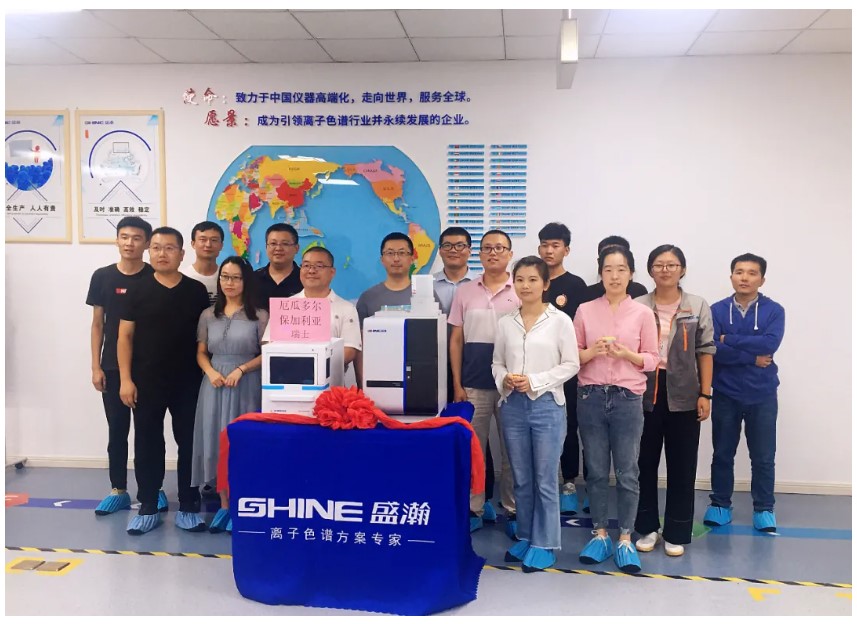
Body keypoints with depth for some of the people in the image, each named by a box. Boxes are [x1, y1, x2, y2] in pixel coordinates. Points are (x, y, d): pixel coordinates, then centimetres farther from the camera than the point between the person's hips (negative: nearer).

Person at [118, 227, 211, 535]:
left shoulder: (197, 291, 3)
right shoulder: (138, 289, 0)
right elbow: (125, 336, 0)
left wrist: (207, 373, 0)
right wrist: (125, 379, -6)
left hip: (188, 382, 1)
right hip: (146, 381, 0)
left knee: (189, 443, 6)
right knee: (147, 444, 7)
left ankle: (188, 507, 17)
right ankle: (148, 508, 19)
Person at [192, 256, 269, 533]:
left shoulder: (259, 316, -2)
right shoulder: (208, 315, 9)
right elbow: (201, 352, 9)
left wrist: (241, 369, -15)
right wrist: (211, 372, -9)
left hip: (247, 385, -3)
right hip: (215, 384, 4)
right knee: (216, 441, 4)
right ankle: (224, 506, 16)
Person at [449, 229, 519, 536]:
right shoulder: (464, 292, 6)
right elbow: (456, 340, 6)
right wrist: (456, 384, 1)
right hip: (473, 384, 2)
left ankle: (513, 511, 20)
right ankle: (473, 510, 19)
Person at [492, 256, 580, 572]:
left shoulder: (560, 320, -3)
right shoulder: (505, 323, 7)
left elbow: (571, 364, -5)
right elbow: (497, 362, 12)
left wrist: (535, 381, -14)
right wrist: (504, 379, -10)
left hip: (547, 405, -3)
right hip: (512, 406, 4)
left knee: (545, 480, 3)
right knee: (521, 479, 13)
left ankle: (545, 544, 15)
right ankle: (525, 538, 27)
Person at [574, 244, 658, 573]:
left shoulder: (643, 313, 2)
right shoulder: (585, 310, 5)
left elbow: (652, 359, 4)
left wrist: (627, 354, -14)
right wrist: (591, 351, -14)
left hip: (628, 399, -1)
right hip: (591, 398, 1)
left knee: (627, 472, 3)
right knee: (596, 471, 8)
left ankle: (625, 539, 16)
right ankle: (600, 534, 22)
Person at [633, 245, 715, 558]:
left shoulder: (698, 307, 3)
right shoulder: (637, 306, 2)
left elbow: (705, 352, 2)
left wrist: (705, 394, -3)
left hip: (683, 395, 0)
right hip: (644, 394, 0)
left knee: (682, 467, 5)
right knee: (644, 464, 8)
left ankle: (676, 534, 18)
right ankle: (646, 528, 23)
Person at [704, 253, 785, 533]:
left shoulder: (774, 310, -2)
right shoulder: (716, 310, -2)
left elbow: (769, 344, -19)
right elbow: (712, 350, -14)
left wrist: (729, 339, -15)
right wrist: (753, 358, -16)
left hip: (762, 395, 0)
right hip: (725, 394, 0)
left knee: (763, 457, 8)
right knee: (722, 454, 11)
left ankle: (764, 509, 23)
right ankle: (720, 505, 25)